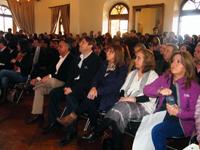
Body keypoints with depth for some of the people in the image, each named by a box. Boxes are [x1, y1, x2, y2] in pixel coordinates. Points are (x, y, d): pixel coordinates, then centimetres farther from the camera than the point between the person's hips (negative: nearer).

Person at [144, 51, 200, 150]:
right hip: (161, 116, 4)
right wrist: (159, 91, -16)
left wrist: (179, 112, -22)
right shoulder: (165, 78, 10)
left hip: (181, 121, -3)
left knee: (157, 131, -29)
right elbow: (146, 89, 3)